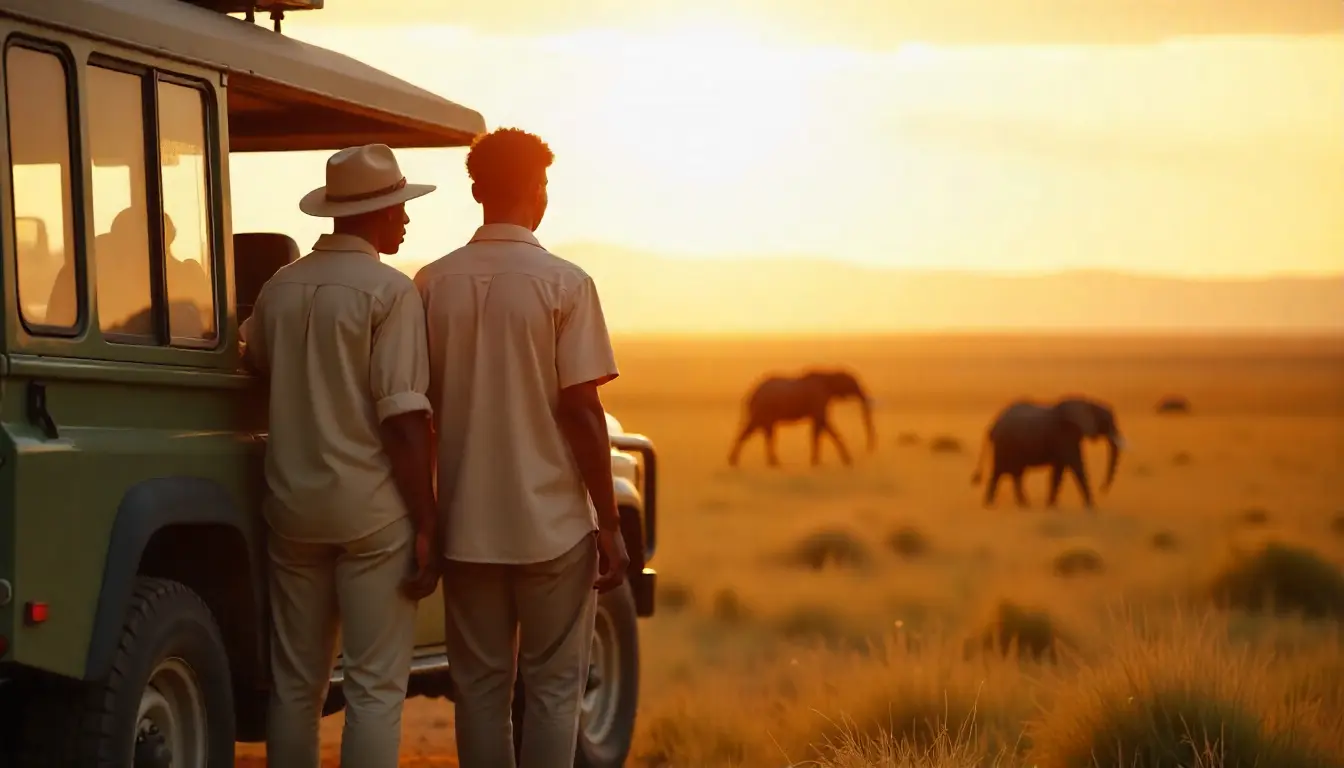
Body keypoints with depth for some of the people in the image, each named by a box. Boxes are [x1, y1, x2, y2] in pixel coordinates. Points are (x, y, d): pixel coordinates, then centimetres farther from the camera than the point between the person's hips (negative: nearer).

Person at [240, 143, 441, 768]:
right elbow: (403, 420, -15)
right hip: (372, 511, -6)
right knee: (375, 688, -1)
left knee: (295, 683, 11)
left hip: (292, 506, 6)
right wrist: (427, 529, -12)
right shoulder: (388, 290, -11)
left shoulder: (279, 288, 7)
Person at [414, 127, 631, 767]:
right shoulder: (564, 284, -9)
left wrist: (427, 515, 15)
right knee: (552, 688, 4)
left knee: (479, 687, 10)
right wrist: (610, 527, -6)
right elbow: (580, 409, -11)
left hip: (466, 524, 3)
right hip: (553, 524, -3)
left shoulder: (432, 284, 2)